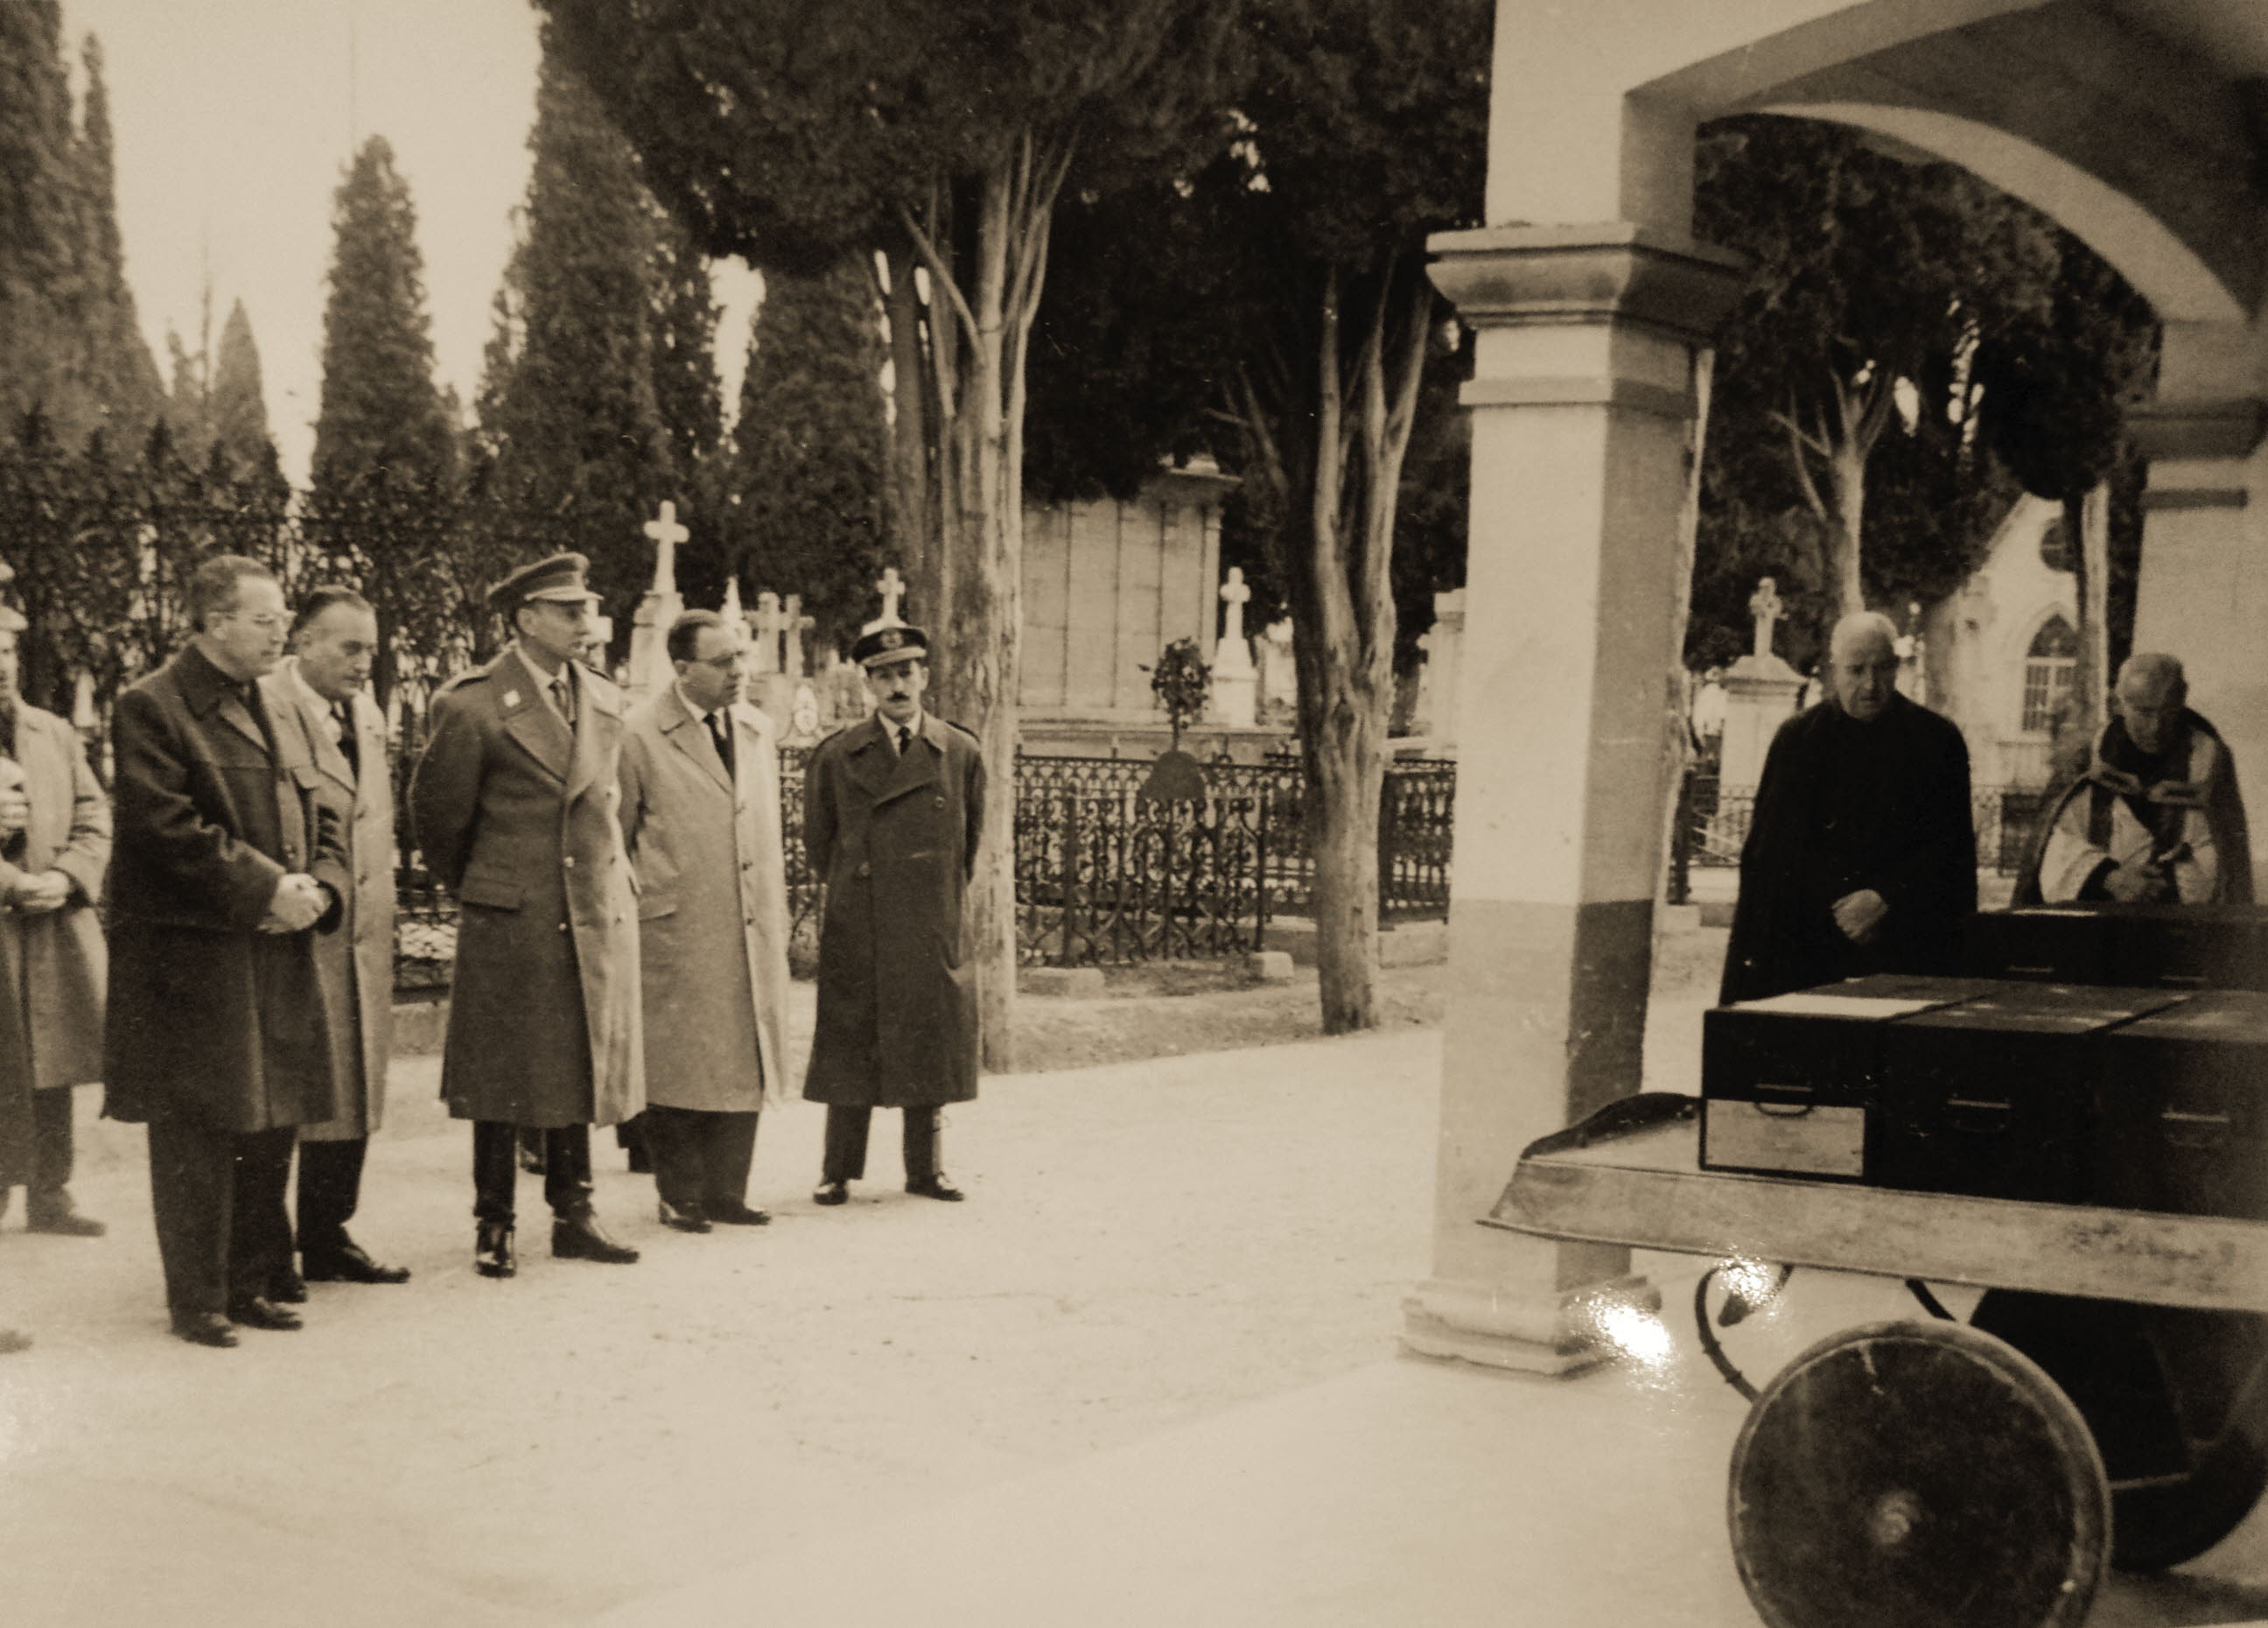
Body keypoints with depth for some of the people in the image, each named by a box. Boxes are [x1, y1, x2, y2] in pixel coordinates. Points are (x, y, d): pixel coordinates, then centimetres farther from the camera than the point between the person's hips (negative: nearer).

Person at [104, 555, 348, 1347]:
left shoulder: (270, 716, 19)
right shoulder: (152, 708, -8)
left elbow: (319, 825, 20)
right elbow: (170, 828, -18)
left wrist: (318, 887, -1)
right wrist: (267, 889, -18)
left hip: (279, 958, 8)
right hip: (192, 963, -8)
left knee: (269, 1129, 11)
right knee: (197, 1136, -1)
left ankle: (250, 1283, 23)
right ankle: (197, 1300, 9)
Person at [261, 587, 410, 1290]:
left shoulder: (367, 714, 15)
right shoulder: (263, 709, -12)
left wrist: (376, 911, 15)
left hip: (361, 938, 8)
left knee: (354, 1096, 13)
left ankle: (328, 1240, 24)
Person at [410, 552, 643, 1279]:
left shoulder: (605, 701, 9)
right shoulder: (473, 706, -10)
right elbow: (436, 812, 1)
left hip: (596, 919, 5)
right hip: (509, 921, -5)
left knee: (581, 1072, 11)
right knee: (504, 1080, 3)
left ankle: (574, 1217, 20)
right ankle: (494, 1227, 13)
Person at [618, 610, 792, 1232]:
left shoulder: (757, 730, 13)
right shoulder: (640, 734, -6)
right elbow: (613, 837, 0)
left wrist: (777, 917, 16)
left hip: (751, 930, 5)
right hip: (675, 930, -5)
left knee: (746, 1065, 7)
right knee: (677, 1068, 1)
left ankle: (726, 1193, 17)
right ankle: (680, 1196, 14)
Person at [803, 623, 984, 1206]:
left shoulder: (961, 753, 3)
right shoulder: (836, 756, 0)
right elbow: (818, 842, 11)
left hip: (935, 929, 1)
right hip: (857, 932, -1)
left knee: (930, 1044, 7)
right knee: (850, 1045, 1)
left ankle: (925, 1168, 18)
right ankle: (838, 1170, 11)